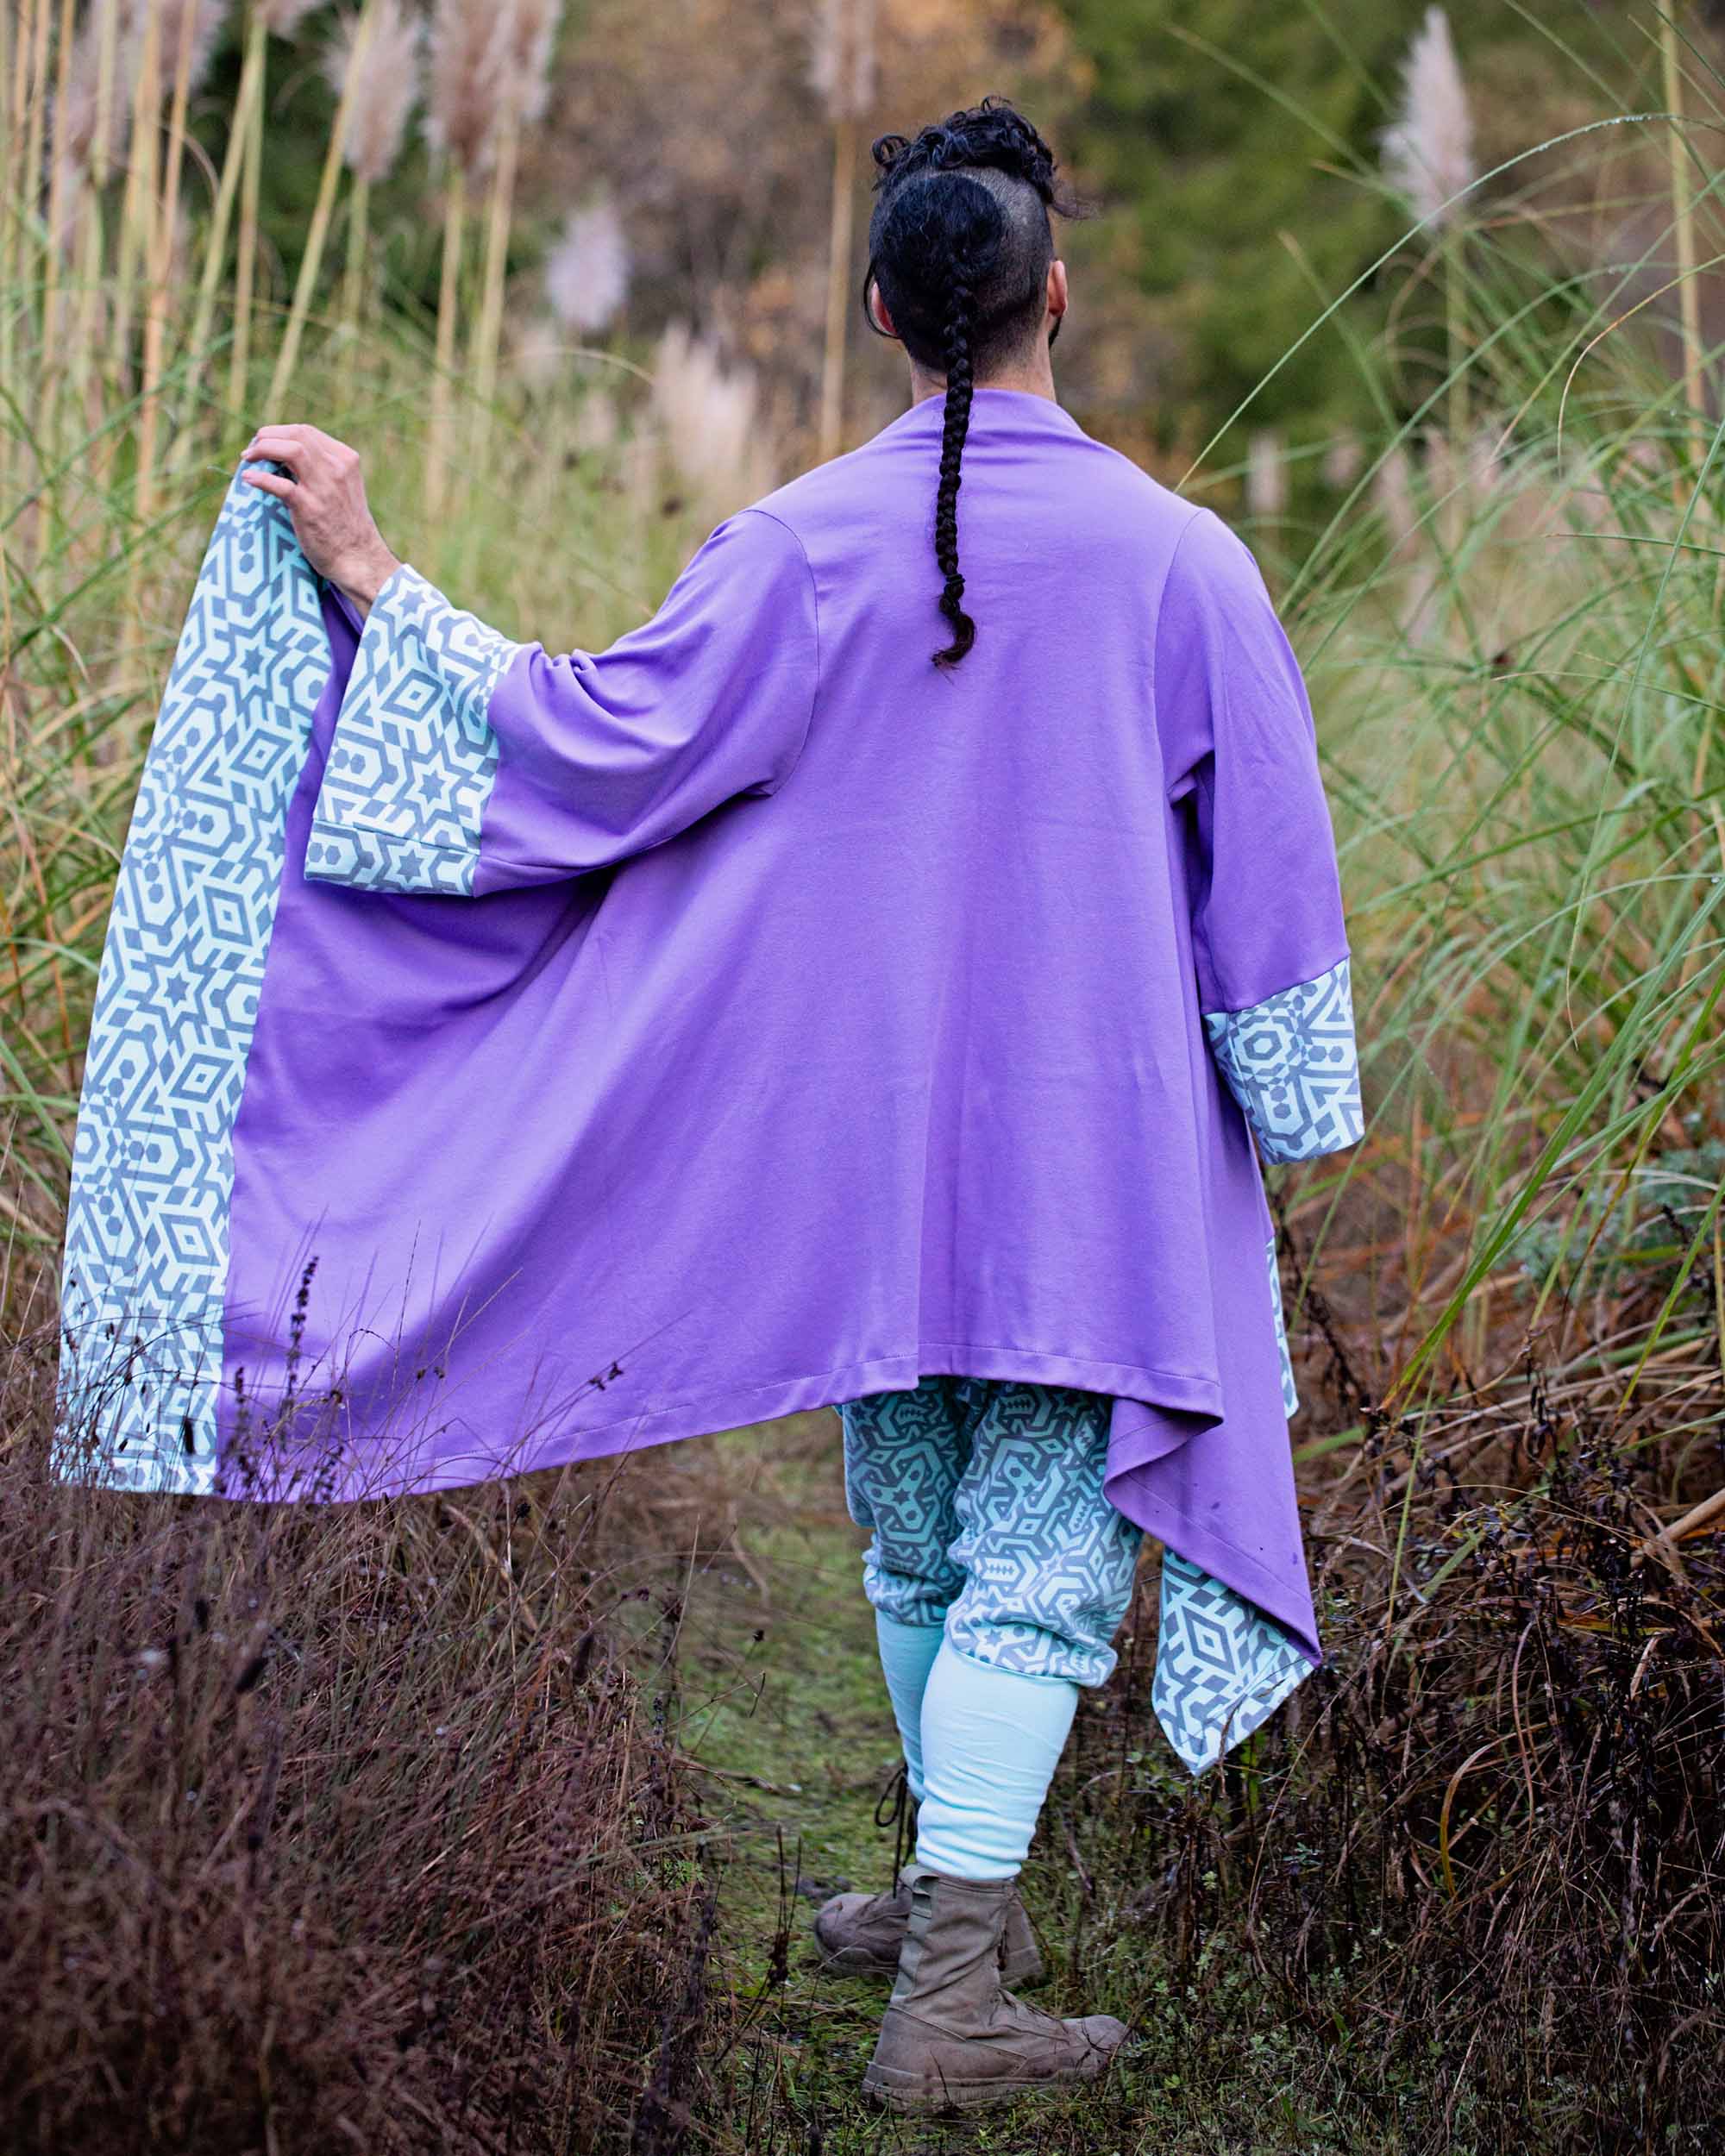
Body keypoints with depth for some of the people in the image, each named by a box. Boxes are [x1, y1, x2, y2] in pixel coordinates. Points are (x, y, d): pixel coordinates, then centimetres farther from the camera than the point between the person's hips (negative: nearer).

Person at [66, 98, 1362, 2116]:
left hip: (874, 1119, 3)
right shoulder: (1180, 557, -8)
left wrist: (374, 578, 1)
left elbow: (593, 737, -7)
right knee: (1039, 1557, 3)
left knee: (914, 1532, 19)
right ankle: (952, 1989, 1)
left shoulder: (805, 546, -7)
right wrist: (1293, 1115, 10)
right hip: (1099, 1136, -2)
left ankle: (950, 1895, 36)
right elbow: (1267, 869, -2)